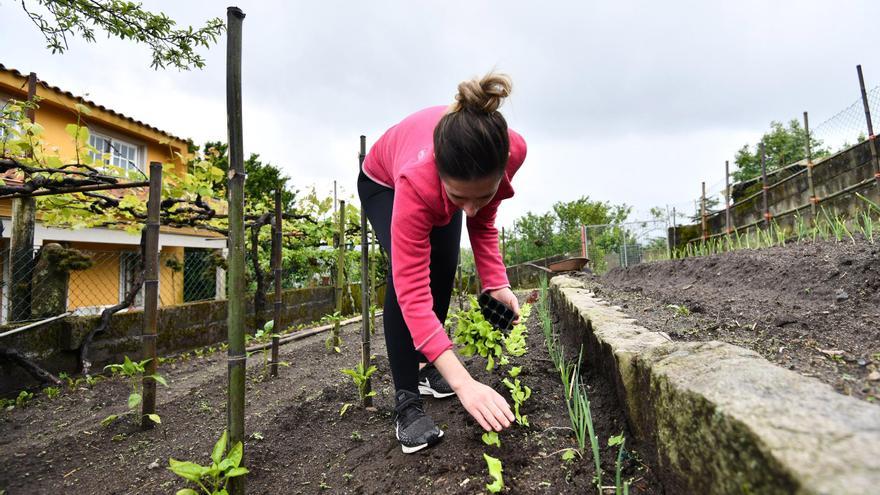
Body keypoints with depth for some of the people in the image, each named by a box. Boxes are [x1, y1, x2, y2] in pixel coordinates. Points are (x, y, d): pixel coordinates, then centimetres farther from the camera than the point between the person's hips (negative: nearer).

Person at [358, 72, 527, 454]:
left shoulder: (513, 150, -36)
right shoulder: (417, 180, -48)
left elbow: (483, 220, -14)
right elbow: (412, 293, -48)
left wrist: (496, 283, -24)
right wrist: (463, 383, -53)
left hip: (437, 186, 5)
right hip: (383, 183, -4)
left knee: (442, 275, 0)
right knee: (407, 277, -27)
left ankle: (426, 368, 24)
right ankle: (407, 402, -15)